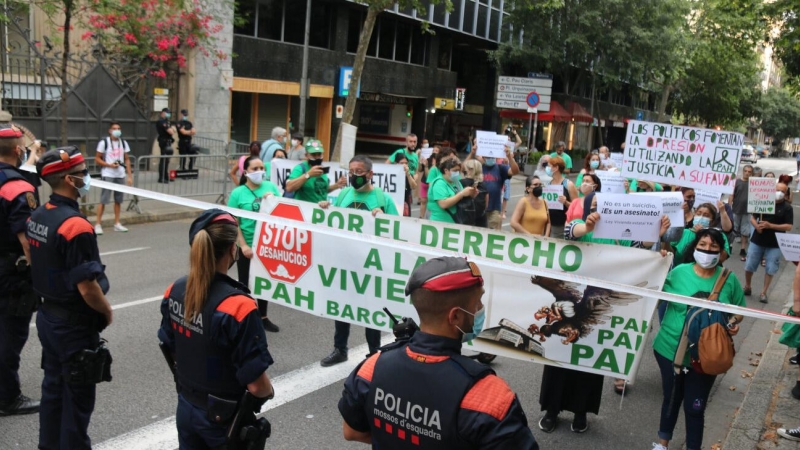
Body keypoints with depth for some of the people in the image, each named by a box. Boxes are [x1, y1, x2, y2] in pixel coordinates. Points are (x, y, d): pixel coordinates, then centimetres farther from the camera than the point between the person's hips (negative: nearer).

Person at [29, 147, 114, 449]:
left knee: (53, 388, 21)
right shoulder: (76, 226, -25)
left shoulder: (37, 217, 2)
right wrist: (107, 312, -9)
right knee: (78, 398, 5)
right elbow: (87, 288, -25)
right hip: (75, 324, -8)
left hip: (48, 316, 8)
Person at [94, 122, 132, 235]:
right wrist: (109, 165, -17)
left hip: (120, 175, 5)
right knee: (103, 200, -6)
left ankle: (117, 223, 18)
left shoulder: (124, 143, 9)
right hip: (107, 175, -5)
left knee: (118, 200, 9)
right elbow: (97, 159, -2)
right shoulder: (104, 142, -4)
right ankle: (98, 224, -1)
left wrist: (130, 176, 7)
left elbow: (127, 160, 12)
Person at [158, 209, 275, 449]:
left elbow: (170, 350, 6)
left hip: (186, 408, 6)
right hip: (225, 418, -5)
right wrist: (270, 392, -3)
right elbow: (256, 385, -25)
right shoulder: (238, 306, -28)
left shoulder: (175, 292, -9)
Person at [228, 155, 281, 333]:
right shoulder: (238, 193, -9)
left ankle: (263, 317, 34)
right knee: (245, 283, 8)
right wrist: (243, 246, -15)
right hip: (248, 247, -4)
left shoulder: (271, 186, 0)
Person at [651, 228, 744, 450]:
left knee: (695, 407, 8)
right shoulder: (679, 272, -8)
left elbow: (739, 308, 8)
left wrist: (735, 322, -14)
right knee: (671, 399, 20)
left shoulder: (729, 279, -5)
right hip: (670, 348, 1)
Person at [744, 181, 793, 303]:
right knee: (749, 266, 6)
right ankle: (747, 287, 26)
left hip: (774, 244, -1)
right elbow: (752, 217, 5)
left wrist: (770, 226, -21)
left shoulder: (787, 208, -4)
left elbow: (789, 227, -11)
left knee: (770, 269, 2)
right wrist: (757, 226, -16)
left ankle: (763, 293, 14)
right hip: (757, 240, 2)